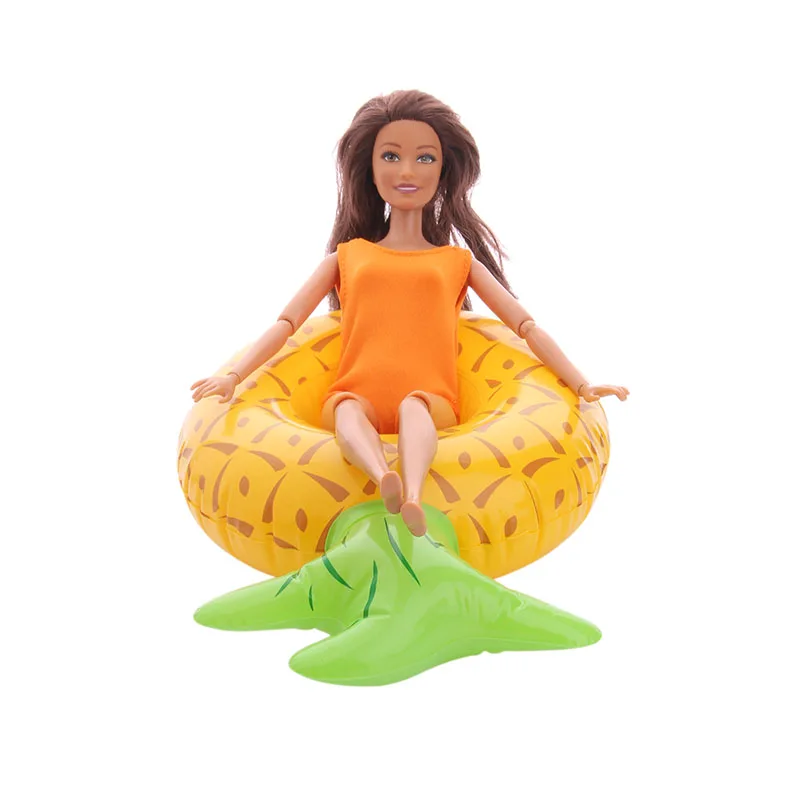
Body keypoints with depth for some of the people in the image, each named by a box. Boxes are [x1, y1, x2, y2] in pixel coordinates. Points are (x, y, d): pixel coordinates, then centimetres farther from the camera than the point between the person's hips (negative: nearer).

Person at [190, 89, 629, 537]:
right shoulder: (346, 256, 24)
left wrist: (581, 385, 4)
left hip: (431, 407, -1)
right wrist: (233, 377, -1)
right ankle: (386, 482, -60)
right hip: (357, 402, 1)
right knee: (347, 409, -34)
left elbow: (526, 325, 16)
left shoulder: (458, 261, 23)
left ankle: (413, 499, -60)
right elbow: (287, 323, 14)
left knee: (412, 404, -36)